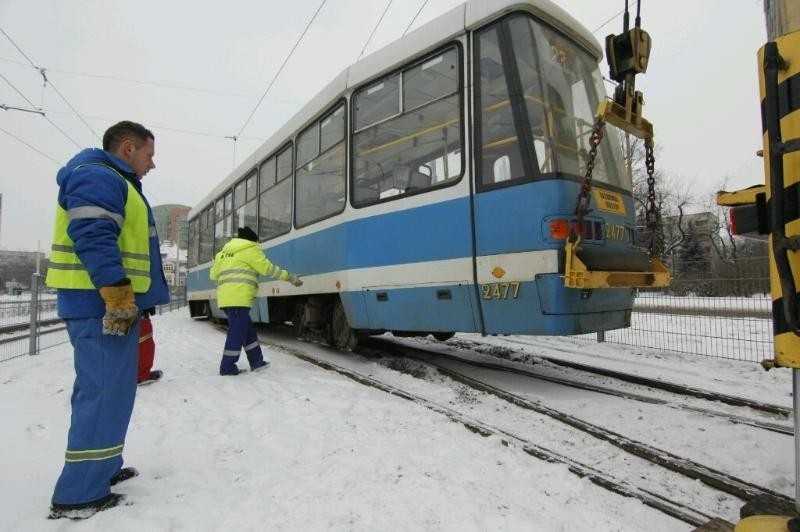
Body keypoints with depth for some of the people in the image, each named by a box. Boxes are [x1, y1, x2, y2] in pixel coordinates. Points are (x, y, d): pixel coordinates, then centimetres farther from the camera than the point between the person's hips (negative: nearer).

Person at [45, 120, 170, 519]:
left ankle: (101, 468, 30)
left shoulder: (111, 182, 23)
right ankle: (78, 495, 2)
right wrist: (119, 297, -27)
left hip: (111, 304, 11)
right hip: (102, 305, -11)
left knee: (101, 391, 17)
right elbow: (94, 241, -23)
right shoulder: (98, 177, -10)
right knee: (104, 393, -7)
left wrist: (125, 300, 24)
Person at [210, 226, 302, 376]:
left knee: (248, 330, 14)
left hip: (225, 298, 9)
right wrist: (289, 277, 4)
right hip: (238, 298, -8)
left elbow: (213, 275, 27)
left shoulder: (225, 251, 24)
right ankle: (227, 367, 2)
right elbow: (268, 268, -2)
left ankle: (256, 362, 19)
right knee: (237, 332, -2)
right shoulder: (250, 249, 1)